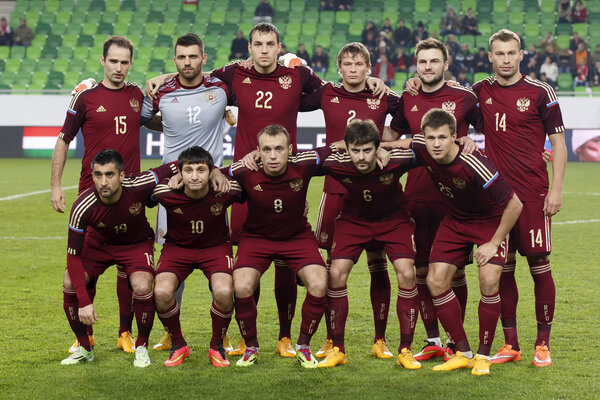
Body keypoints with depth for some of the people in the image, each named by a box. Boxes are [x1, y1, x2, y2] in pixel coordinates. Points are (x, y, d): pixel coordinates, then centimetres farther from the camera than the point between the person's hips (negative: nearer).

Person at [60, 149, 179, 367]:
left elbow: (175, 168, -17)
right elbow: (73, 256, -25)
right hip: (98, 243, 1)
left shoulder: (138, 186, -32)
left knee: (142, 287, -28)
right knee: (70, 284, -21)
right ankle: (84, 348, 2)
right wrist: (84, 301, -32)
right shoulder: (82, 207, -31)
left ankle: (142, 347, -1)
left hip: (137, 243, -1)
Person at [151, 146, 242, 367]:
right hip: (177, 247, 1)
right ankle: (178, 345, 2)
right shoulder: (166, 193, -24)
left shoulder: (225, 191, -25)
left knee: (224, 292, -29)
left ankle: (217, 346, 0)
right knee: (162, 293, -26)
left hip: (216, 246, -1)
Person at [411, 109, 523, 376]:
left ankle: (483, 356, -3)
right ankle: (463, 353, 4)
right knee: (436, 281, -8)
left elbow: (514, 203, -27)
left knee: (489, 282, -21)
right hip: (455, 220, 5)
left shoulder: (473, 165, -35)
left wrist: (494, 243, -22)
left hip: (491, 220, -5)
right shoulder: (421, 148, -19)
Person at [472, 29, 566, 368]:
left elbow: (558, 141, 1)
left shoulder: (540, 93, -1)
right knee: (503, 267, 5)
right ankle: (511, 344, 13)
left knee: (539, 264, -3)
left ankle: (543, 344, 5)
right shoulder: (481, 92, 8)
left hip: (533, 194, -3)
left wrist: (556, 189, -6)